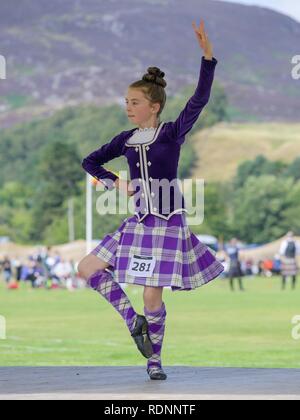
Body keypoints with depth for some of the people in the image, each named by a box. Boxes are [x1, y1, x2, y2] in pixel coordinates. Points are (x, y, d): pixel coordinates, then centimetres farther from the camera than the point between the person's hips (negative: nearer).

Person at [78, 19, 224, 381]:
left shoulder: (172, 133, -7)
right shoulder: (126, 140, 7)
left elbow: (199, 100, -22)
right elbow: (90, 162, 20)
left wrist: (207, 56, -33)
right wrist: (114, 182, 2)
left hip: (167, 221, -6)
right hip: (138, 220, 6)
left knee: (152, 296, -6)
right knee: (87, 268, 1)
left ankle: (154, 360, 13)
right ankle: (133, 320, 10)